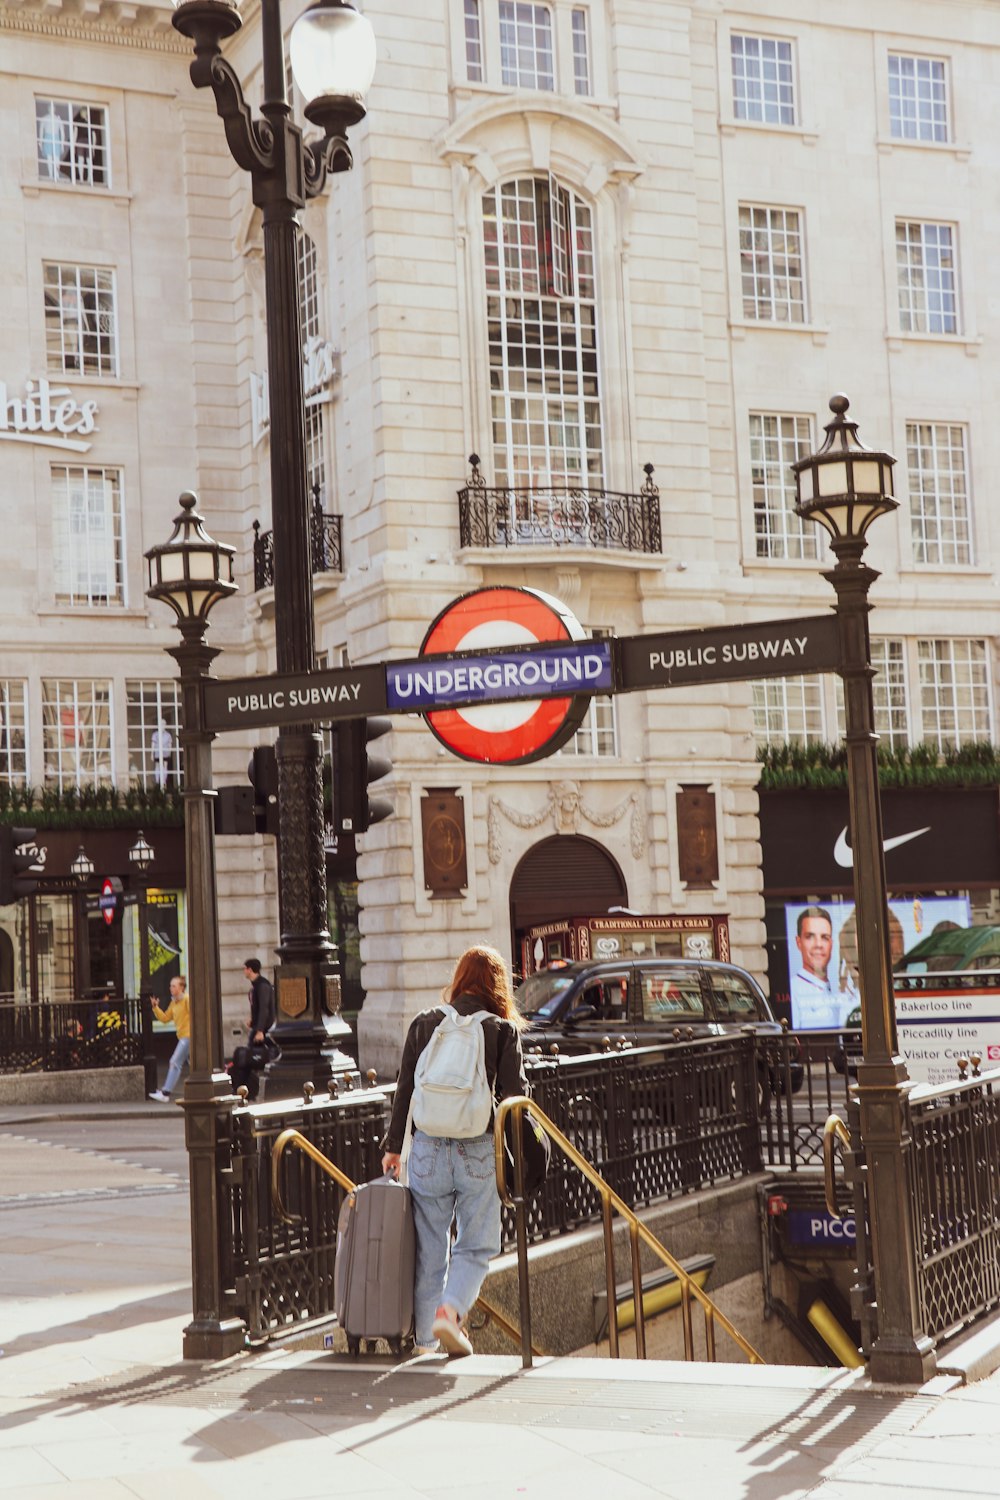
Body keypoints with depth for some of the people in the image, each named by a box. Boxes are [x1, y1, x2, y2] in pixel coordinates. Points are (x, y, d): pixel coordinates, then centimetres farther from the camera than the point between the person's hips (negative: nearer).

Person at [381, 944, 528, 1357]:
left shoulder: (424, 1024, 5)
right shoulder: (503, 1029, -2)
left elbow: (404, 1090, 5)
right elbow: (515, 1094, -4)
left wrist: (393, 1147, 12)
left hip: (428, 1148, 2)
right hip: (479, 1152, -2)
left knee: (428, 1249, 11)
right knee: (475, 1245, 10)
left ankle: (424, 1341, 17)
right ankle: (450, 1309, -13)